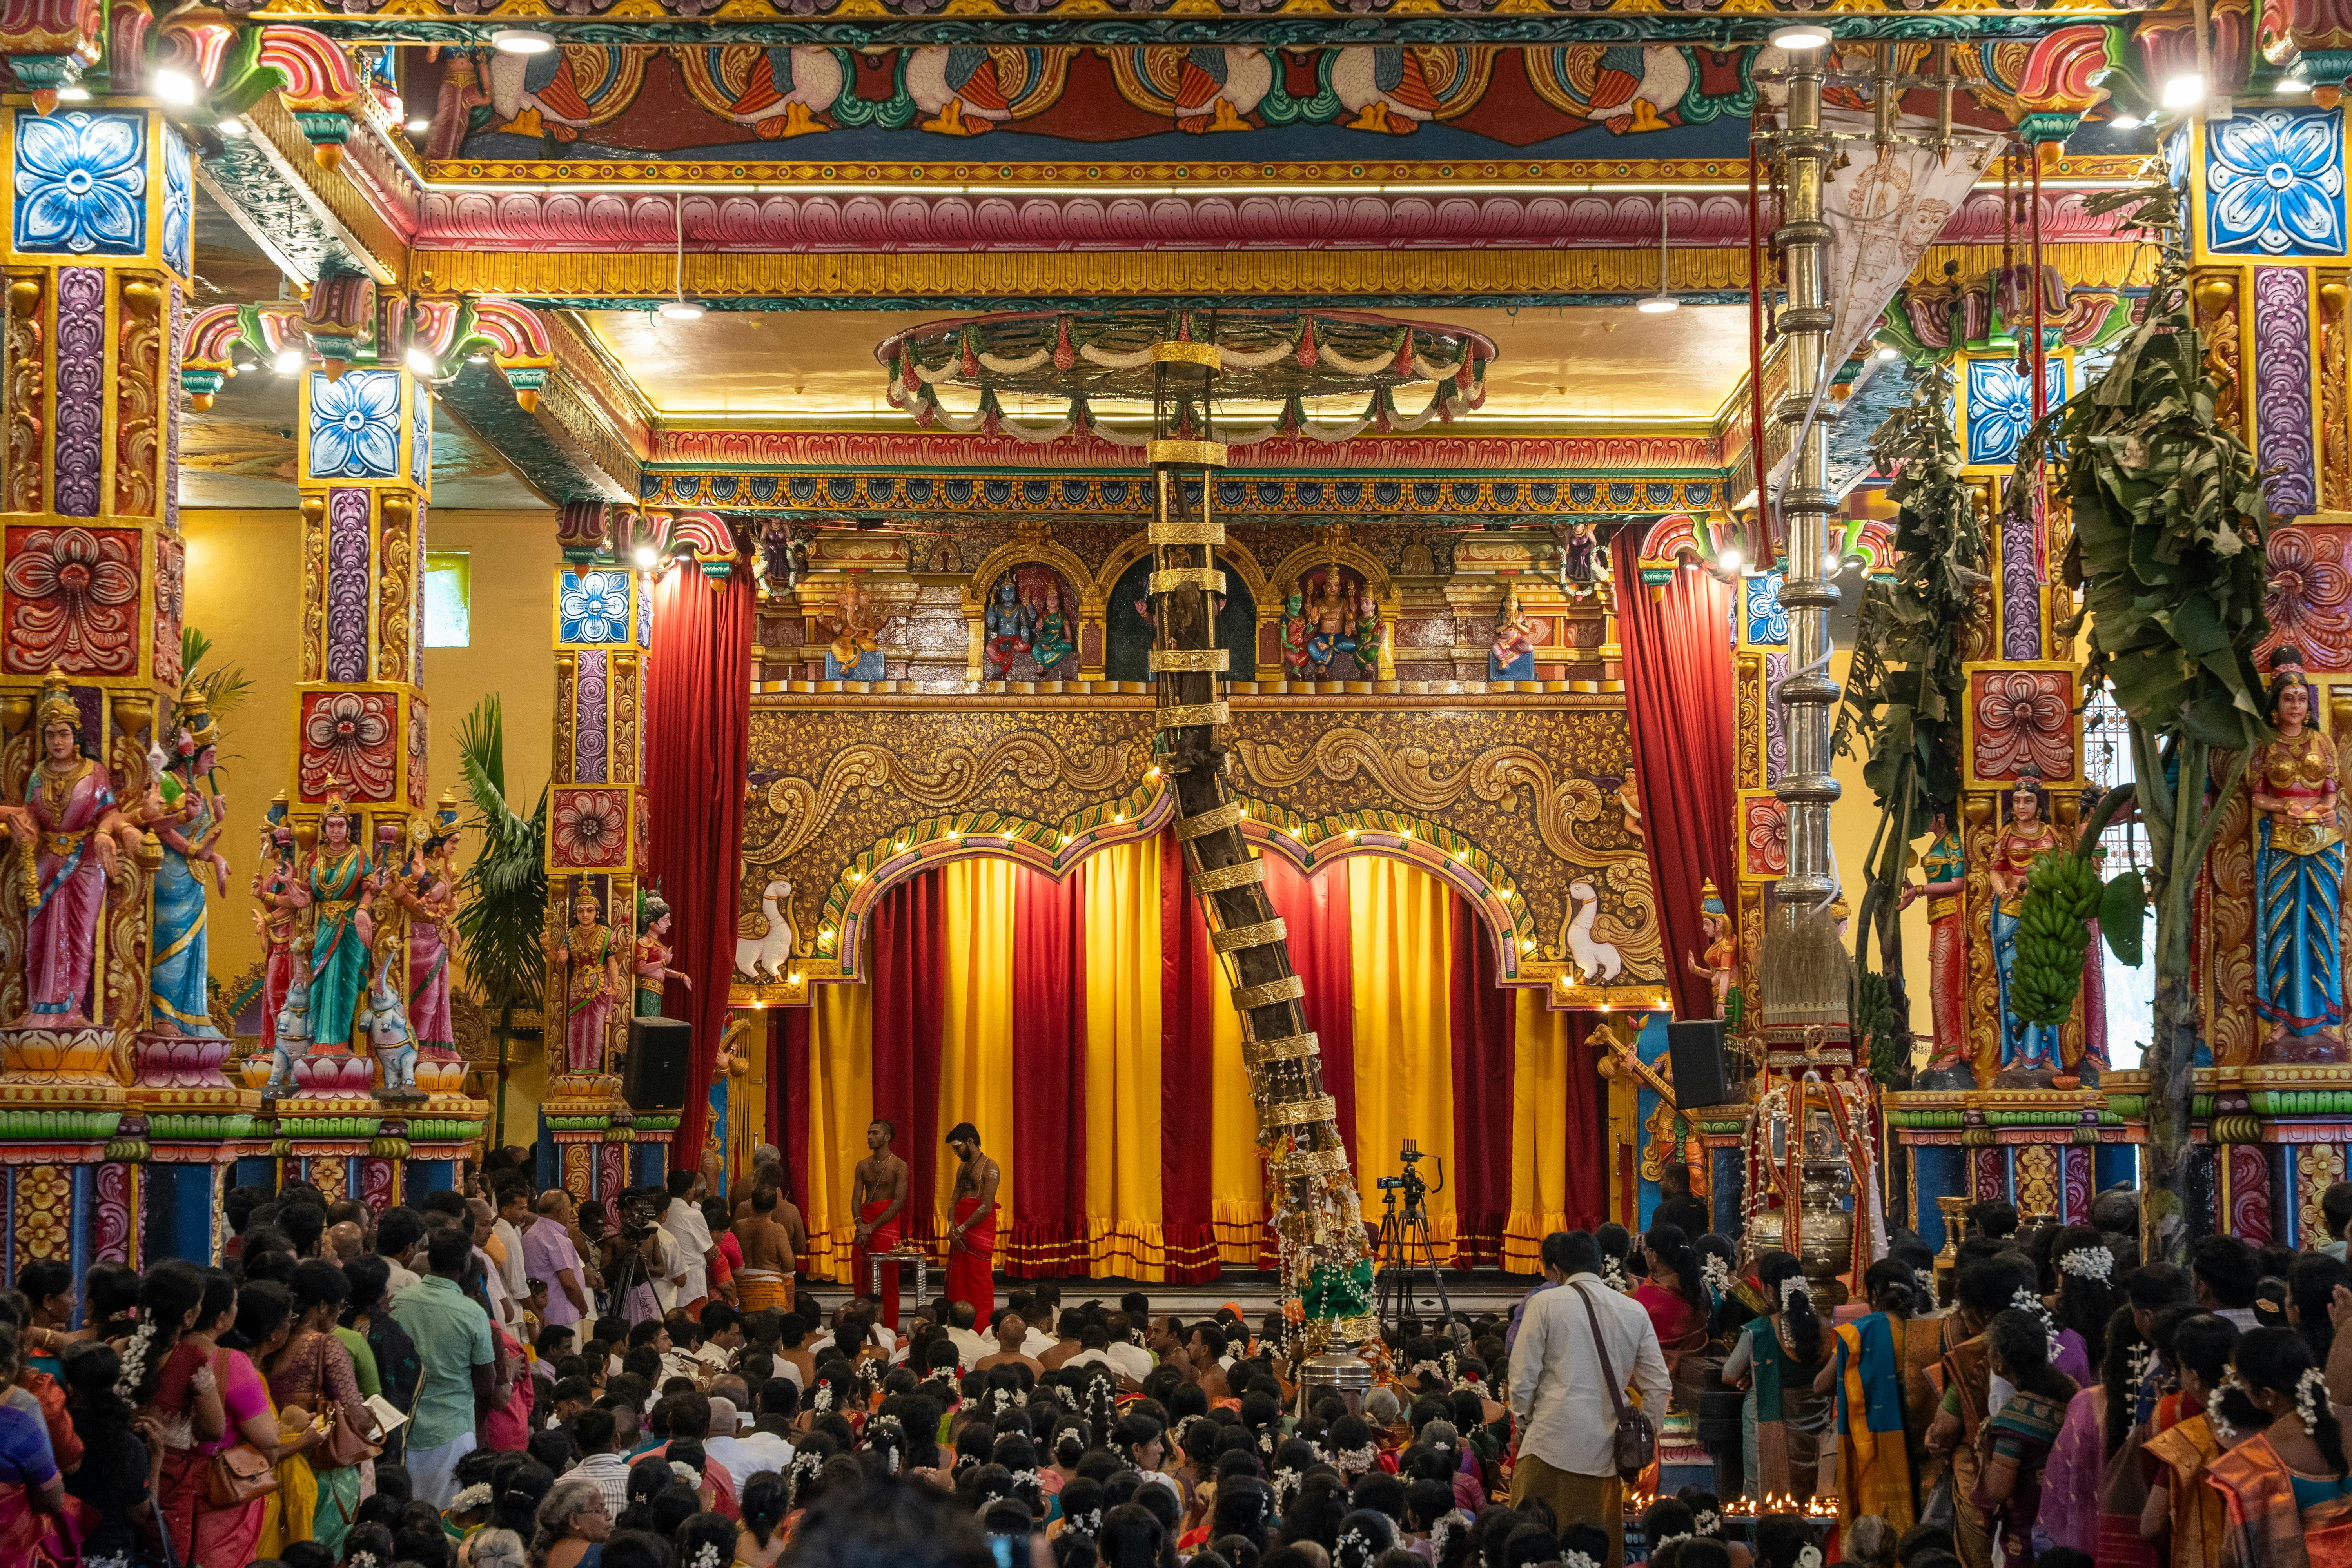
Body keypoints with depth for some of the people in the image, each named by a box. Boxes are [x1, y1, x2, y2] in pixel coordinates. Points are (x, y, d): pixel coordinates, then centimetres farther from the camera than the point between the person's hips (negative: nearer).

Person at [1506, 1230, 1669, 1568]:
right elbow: (1658, 1389, 11)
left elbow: (1522, 1379, -2)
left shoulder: (1545, 1304, 0)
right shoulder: (1634, 1312, 11)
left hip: (1552, 1445, -4)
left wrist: (1525, 1423, 13)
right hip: (1605, 1452, 4)